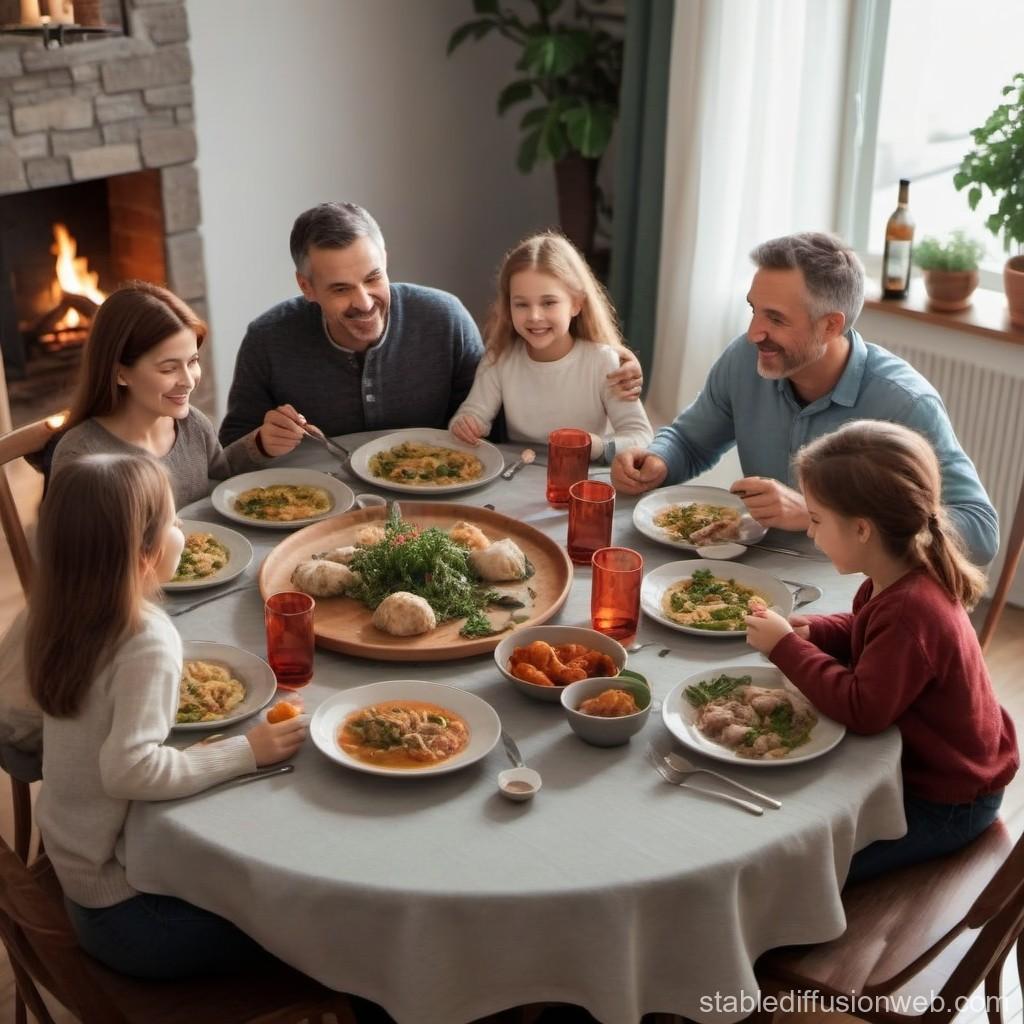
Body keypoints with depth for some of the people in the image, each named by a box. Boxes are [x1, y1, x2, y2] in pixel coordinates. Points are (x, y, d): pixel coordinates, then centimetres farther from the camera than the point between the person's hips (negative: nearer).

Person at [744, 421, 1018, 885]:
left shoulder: (909, 611, -34)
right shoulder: (895, 582, -5)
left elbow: (861, 708, -34)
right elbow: (868, 632, 15)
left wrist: (786, 646, -24)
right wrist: (811, 631, -6)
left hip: (944, 805, -9)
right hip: (916, 758, 9)